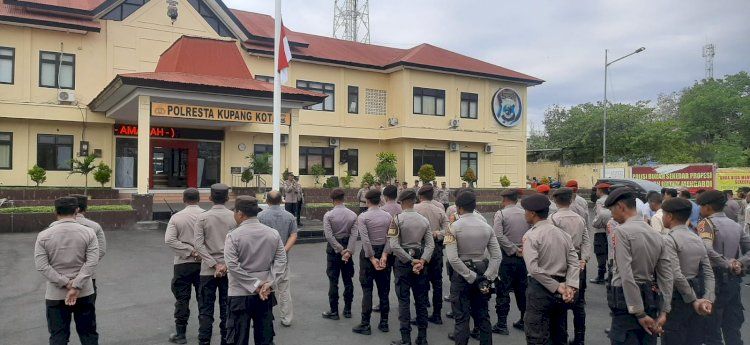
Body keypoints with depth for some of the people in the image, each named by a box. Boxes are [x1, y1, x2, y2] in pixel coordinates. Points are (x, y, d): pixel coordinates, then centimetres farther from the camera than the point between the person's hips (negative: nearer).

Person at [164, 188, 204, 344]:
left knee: (182, 299, 9)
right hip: (203, 262, 1)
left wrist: (191, 251, -12)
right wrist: (195, 252, -6)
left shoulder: (176, 217, -5)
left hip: (183, 263, -1)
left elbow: (169, 240, -13)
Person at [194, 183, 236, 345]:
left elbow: (199, 245, -10)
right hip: (229, 269, 1)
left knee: (206, 309, 8)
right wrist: (226, 264, -9)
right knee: (227, 308, 10)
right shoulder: (234, 217, -3)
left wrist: (214, 265, -10)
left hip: (208, 270, -1)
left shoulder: (202, 218, -5)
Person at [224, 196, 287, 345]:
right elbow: (281, 261, -5)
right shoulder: (273, 233, 0)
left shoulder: (233, 236, -11)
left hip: (240, 294, -4)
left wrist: (255, 285, -14)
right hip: (266, 294, 4)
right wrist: (270, 283, -9)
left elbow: (233, 266, -17)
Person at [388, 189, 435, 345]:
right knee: (421, 300, 12)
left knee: (404, 300, 2)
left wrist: (411, 261, -13)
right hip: (420, 259, 4)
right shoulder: (424, 220, 2)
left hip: (403, 261, -4)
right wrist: (421, 261, -9)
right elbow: (430, 244, -3)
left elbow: (394, 246, -17)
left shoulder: (397, 219, -11)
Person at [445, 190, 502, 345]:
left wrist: (472, 278, -15)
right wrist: (487, 278, -3)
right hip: (482, 271, 4)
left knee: (462, 317, 3)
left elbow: (453, 259, -20)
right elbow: (497, 256, -3)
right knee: (483, 315, 17)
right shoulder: (486, 226, -1)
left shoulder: (454, 227, -13)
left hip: (461, 274, -4)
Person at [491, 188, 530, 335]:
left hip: (507, 257, -5)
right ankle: (524, 321, 25)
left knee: (503, 291, 2)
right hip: (523, 257, 5)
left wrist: (514, 249, -14)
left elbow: (498, 235, -21)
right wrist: (521, 249, -1)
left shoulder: (501, 214, -10)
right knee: (522, 290, 16)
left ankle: (502, 324, 5)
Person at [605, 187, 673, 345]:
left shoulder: (621, 231, -13)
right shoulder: (656, 234, 9)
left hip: (626, 299, -7)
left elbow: (626, 276, -19)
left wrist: (640, 314, -15)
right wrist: (664, 311, 8)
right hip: (651, 299, 7)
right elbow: (666, 276, 7)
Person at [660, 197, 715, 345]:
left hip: (677, 299, -8)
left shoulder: (669, 239, -14)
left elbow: (676, 275, -22)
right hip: (697, 293, 8)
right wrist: (708, 299, -2)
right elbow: (708, 273, 5)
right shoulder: (698, 239, 10)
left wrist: (693, 300, -13)